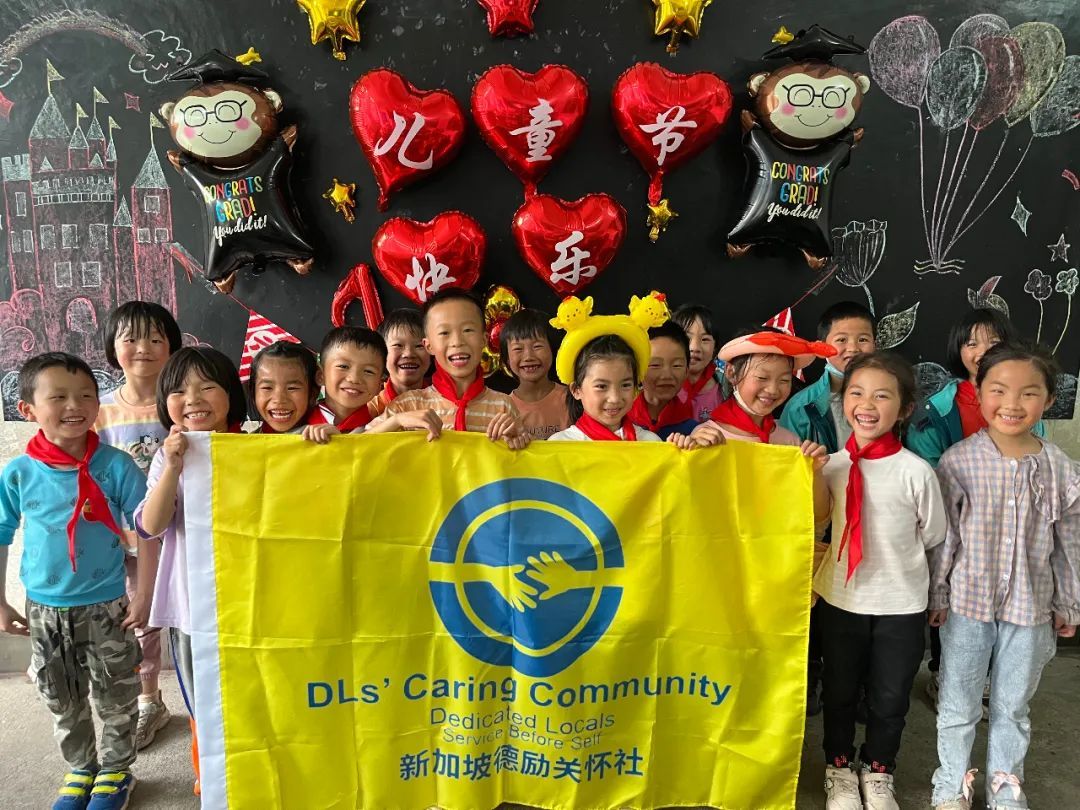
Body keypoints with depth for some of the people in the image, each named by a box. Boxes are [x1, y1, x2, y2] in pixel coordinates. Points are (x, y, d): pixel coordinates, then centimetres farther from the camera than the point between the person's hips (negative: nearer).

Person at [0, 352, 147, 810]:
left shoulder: (115, 465, -15)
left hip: (106, 606, -2)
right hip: (44, 610, 2)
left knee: (115, 699, 12)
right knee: (63, 703, 19)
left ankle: (116, 770, 35)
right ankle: (81, 769, 41)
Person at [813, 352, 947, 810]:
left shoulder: (916, 471, -15)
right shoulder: (832, 464, -6)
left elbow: (932, 537, -2)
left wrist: (892, 558, 3)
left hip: (901, 604, -2)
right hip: (840, 598, 2)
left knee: (890, 695, 16)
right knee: (839, 690, 17)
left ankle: (878, 772, 40)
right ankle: (839, 768, 40)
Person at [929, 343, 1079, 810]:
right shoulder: (958, 462, -13)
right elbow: (942, 536, -7)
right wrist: (936, 595, -3)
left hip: (1030, 607, 2)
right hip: (967, 601, -2)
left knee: (1013, 705, 19)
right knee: (958, 704, 13)